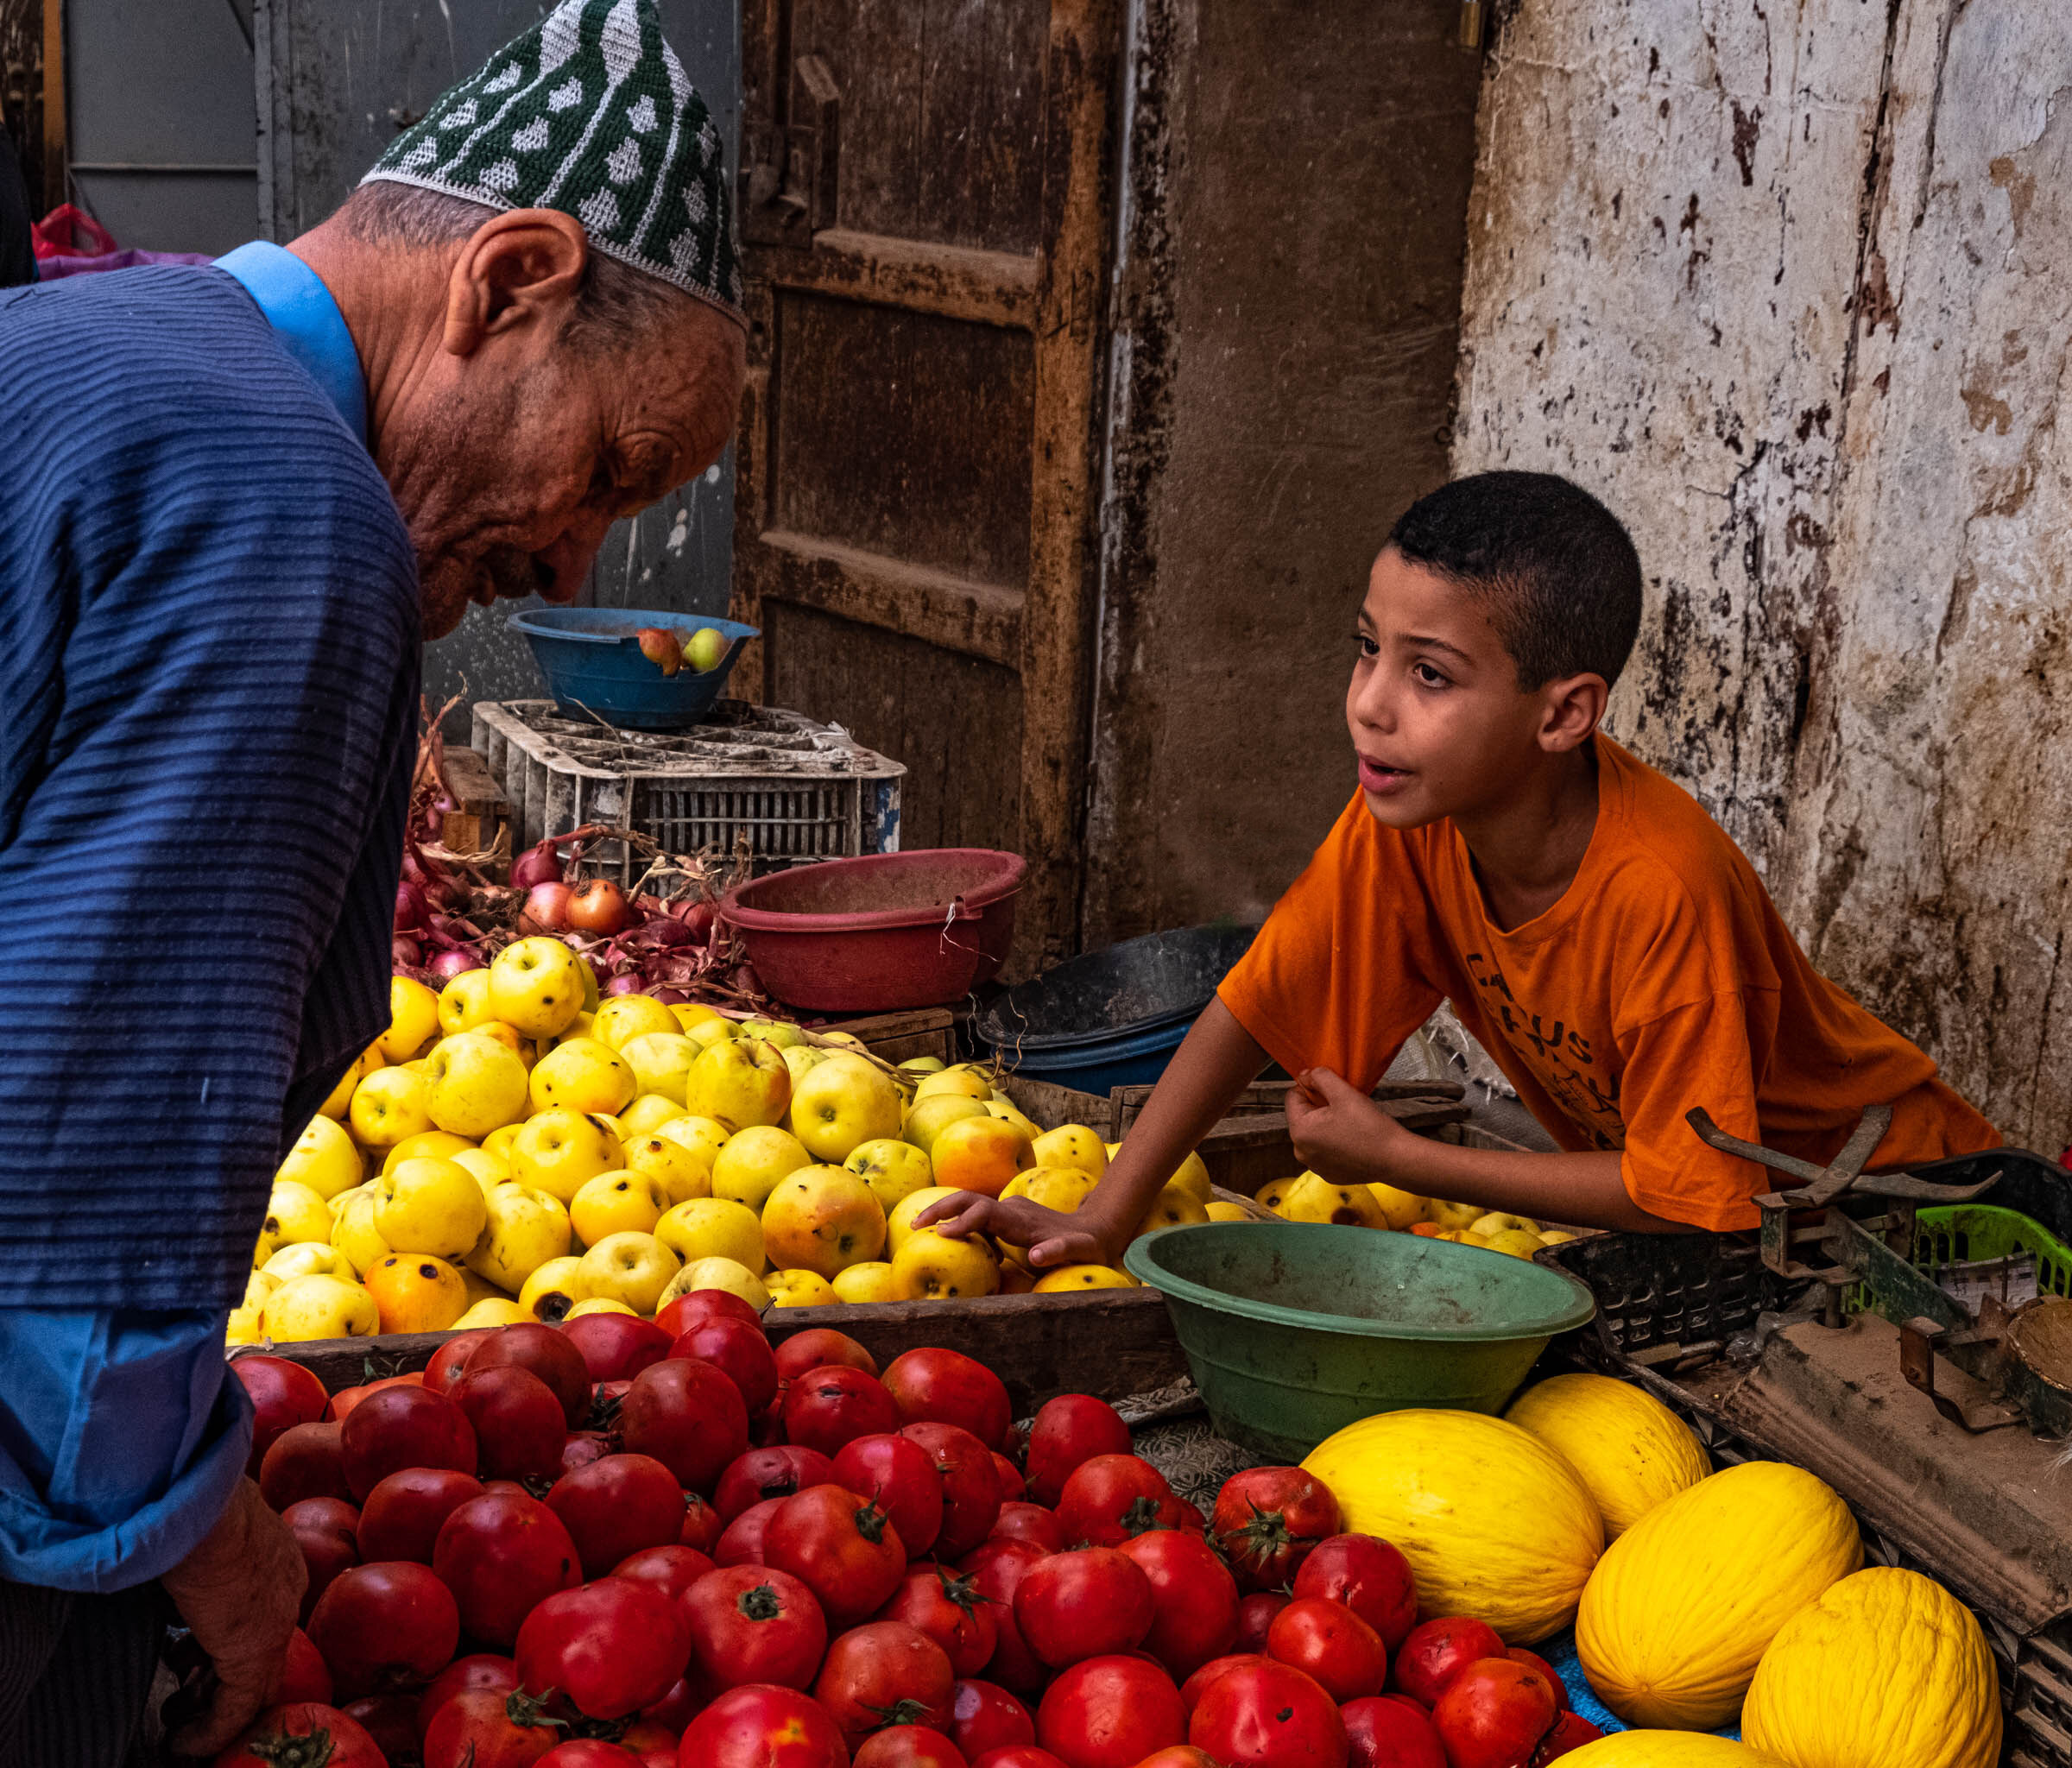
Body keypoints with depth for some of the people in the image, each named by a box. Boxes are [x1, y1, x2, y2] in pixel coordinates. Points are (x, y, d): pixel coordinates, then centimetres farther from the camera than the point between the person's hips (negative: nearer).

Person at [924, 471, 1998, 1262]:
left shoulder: (1660, 890, -35)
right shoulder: (1404, 817, -17)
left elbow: (1689, 1192, -28)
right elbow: (1256, 1004, -8)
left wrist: (1396, 1158, -23)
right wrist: (1105, 1216, -16)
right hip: (1660, 1171, 6)